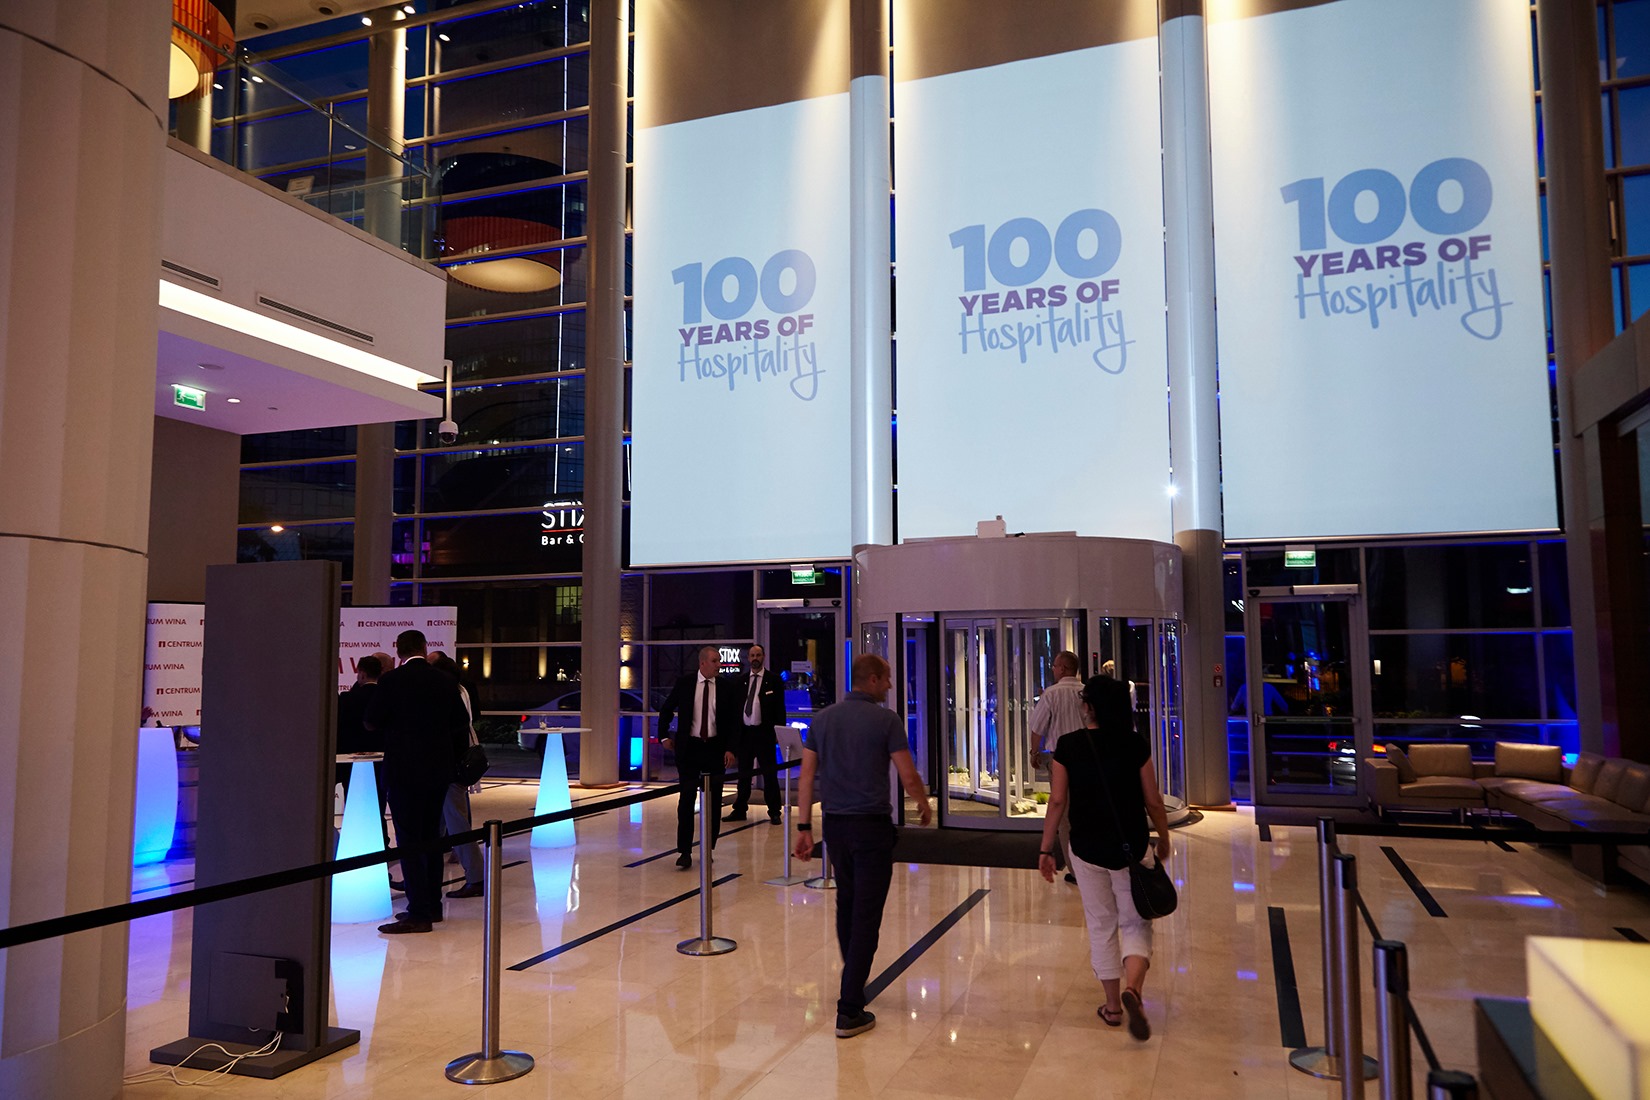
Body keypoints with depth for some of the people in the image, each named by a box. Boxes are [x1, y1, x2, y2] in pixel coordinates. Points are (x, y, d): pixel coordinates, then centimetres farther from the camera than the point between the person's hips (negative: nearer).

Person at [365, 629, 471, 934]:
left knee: (409, 840, -3)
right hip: (439, 769, 6)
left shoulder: (392, 680, -11)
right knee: (430, 837, 16)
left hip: (405, 770, -6)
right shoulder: (445, 681, 4)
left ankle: (419, 914, -4)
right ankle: (432, 905, 23)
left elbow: (372, 721, -4)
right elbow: (461, 723, 10)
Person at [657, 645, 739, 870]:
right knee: (686, 799, -3)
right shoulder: (684, 683, -1)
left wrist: (730, 749, -8)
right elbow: (666, 709, 12)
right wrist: (664, 736, 7)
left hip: (715, 748, 1)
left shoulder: (727, 688, 0)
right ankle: (684, 851, 1)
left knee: (713, 801, 6)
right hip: (688, 748, -1)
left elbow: (733, 721, 1)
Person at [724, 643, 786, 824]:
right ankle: (739, 810, 18)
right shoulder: (740, 680, 9)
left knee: (769, 774, 1)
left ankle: (774, 812, 9)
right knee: (743, 774, 10)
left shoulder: (774, 679, 1)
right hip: (744, 732, 3)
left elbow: (779, 707, -1)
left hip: (764, 732, -3)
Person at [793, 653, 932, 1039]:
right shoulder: (885, 720, -8)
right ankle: (850, 1011, -3)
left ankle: (853, 983, 37)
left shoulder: (822, 718, 6)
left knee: (846, 904, 22)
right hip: (872, 825, -5)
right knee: (866, 915, -1)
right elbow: (909, 778, -8)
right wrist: (926, 806, 11)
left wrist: (804, 827, 7)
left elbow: (806, 776, 4)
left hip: (835, 823, 5)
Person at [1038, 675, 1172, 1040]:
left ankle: (1113, 1006, 22)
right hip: (1130, 848, 0)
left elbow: (1058, 801, -7)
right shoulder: (1135, 745, -8)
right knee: (1135, 923, 11)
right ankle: (1132, 988, -14)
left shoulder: (1068, 746, -8)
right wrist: (1163, 841, 13)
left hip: (1087, 849, 1)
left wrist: (1046, 849, 2)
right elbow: (1153, 801, -4)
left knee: (1101, 925, 16)